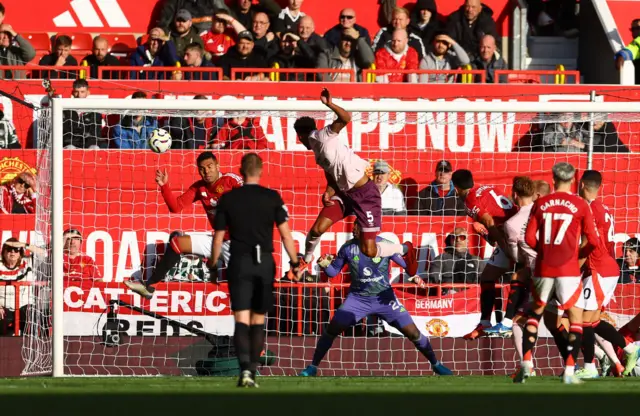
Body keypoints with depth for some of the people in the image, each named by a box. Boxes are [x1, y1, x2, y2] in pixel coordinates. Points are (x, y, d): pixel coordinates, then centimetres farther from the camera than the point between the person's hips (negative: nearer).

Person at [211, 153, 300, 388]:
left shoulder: (227, 199, 1)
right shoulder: (272, 198, -1)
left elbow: (218, 237, 4)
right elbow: (285, 233, -3)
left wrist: (214, 266, 15)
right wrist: (294, 263, 5)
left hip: (239, 262, -1)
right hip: (265, 262, 1)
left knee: (242, 320, -5)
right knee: (258, 320, 12)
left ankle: (245, 369, -24)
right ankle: (252, 372, 12)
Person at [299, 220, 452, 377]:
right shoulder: (347, 248, -7)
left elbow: (406, 263, -4)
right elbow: (334, 272, 3)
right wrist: (326, 266, -19)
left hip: (384, 298, -1)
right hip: (357, 299, 1)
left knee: (412, 332, -5)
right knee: (332, 330, -12)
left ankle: (436, 364, 14)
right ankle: (312, 368, 2)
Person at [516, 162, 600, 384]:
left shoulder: (540, 204, 3)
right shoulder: (580, 205, -4)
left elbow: (529, 237, 2)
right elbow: (592, 240, -3)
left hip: (543, 268, 3)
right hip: (569, 270, -3)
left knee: (535, 314, 18)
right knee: (576, 318, 6)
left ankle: (526, 364, 7)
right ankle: (569, 372, -4)